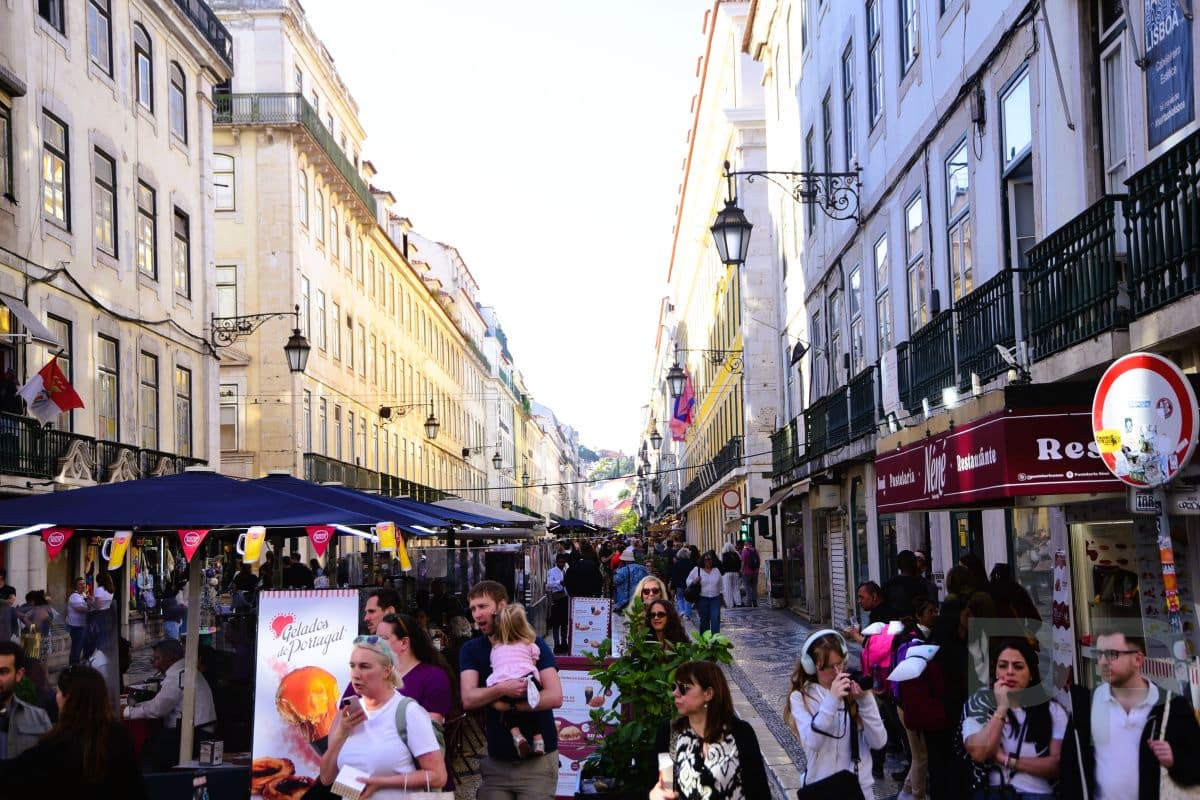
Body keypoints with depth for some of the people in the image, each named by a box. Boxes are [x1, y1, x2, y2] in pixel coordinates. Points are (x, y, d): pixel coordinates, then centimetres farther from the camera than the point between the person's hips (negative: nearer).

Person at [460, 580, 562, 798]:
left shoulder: (533, 645, -5)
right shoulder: (471, 650, 3)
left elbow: (554, 696, -15)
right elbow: (468, 700, -11)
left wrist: (508, 706, -19)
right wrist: (502, 690, -29)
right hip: (496, 761, 3)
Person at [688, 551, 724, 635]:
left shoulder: (716, 570, 11)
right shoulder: (696, 570, 2)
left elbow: (720, 585, 19)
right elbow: (688, 581, 7)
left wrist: (720, 597, 19)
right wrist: (694, 582, -14)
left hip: (715, 599, 1)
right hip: (703, 599, -1)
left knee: (716, 619, -12)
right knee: (704, 620, 6)